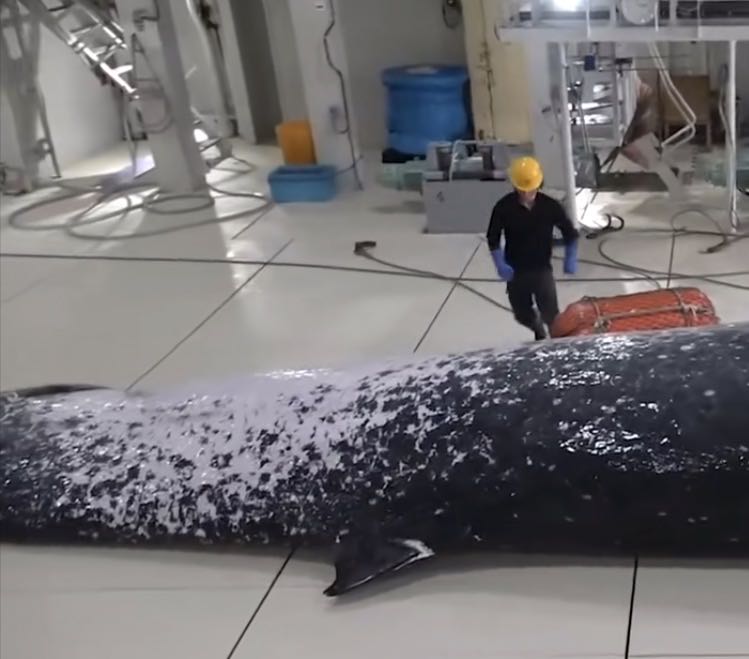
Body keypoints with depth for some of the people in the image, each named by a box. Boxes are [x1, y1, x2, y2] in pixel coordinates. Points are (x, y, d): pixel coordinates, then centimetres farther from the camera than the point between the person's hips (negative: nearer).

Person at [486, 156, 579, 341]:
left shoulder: (550, 206, -13)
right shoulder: (504, 207, -14)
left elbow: (570, 233, 0)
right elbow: (493, 239, -5)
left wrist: (571, 259, -12)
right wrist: (500, 264, -17)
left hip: (543, 270, -2)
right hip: (515, 272, 2)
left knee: (550, 314, -6)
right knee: (522, 314, 18)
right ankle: (539, 332, 50)